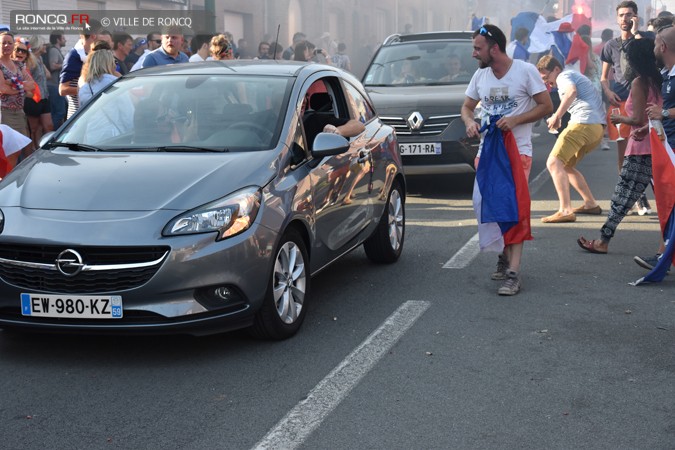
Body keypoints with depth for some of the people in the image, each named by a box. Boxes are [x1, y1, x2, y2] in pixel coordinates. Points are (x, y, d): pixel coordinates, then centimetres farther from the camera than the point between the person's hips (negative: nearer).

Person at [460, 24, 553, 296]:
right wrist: (469, 122, -6)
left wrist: (516, 120, -19)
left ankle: (513, 274, -18)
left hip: (518, 151, -6)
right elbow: (467, 106, 18)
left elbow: (546, 106, -6)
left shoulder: (525, 71, -6)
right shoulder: (480, 75, 10)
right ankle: (504, 258, 26)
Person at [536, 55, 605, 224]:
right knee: (565, 166, 22)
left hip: (584, 122, -10)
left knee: (553, 163, -16)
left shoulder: (564, 76, 1)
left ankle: (565, 211, -30)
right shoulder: (574, 75, 31)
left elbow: (572, 91, -21)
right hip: (599, 126, 10)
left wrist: (556, 116, -20)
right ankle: (591, 204, 20)